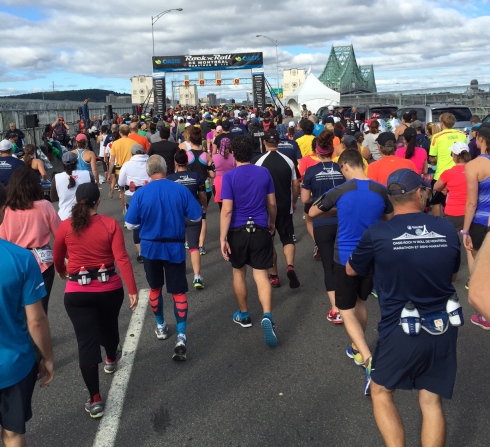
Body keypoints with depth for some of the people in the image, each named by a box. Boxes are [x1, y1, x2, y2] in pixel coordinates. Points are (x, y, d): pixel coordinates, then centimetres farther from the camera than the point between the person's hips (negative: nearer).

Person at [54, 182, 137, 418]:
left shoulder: (65, 226, -5)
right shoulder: (110, 224, -8)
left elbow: (57, 259, 9)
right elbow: (122, 258, -14)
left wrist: (62, 272, 31)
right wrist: (133, 289, -11)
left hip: (77, 293, -1)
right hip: (110, 288, 2)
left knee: (86, 342, -1)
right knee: (108, 327, 28)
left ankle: (95, 400, -1)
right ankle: (111, 359, 58)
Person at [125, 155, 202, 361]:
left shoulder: (140, 194, -11)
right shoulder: (181, 190, -11)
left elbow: (130, 224, -5)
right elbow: (197, 216, -4)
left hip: (151, 247, 1)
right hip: (175, 247, 0)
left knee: (155, 288, 21)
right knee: (178, 292, 6)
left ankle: (161, 327, 37)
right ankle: (181, 336, -6)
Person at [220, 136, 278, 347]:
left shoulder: (229, 176, -10)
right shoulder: (264, 173, 0)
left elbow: (227, 210, -15)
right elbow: (272, 203, 7)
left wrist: (222, 238, -12)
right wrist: (272, 222, 24)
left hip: (238, 231, -1)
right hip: (260, 229, 2)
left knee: (239, 273, 17)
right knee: (261, 275, 2)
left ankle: (243, 315, 31)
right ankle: (267, 316, -18)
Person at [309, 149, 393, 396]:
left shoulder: (340, 191, -15)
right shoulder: (381, 190, -5)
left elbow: (313, 212, 1)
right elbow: (389, 218, 13)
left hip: (346, 258, -4)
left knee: (347, 311, 3)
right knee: (360, 302, 25)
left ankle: (368, 360, -14)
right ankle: (357, 349, 39)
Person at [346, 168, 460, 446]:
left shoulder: (377, 234, -13)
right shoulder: (448, 231, -5)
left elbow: (351, 271, 6)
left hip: (400, 330, -3)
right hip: (443, 329, 3)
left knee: (381, 392, 19)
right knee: (432, 402, 16)